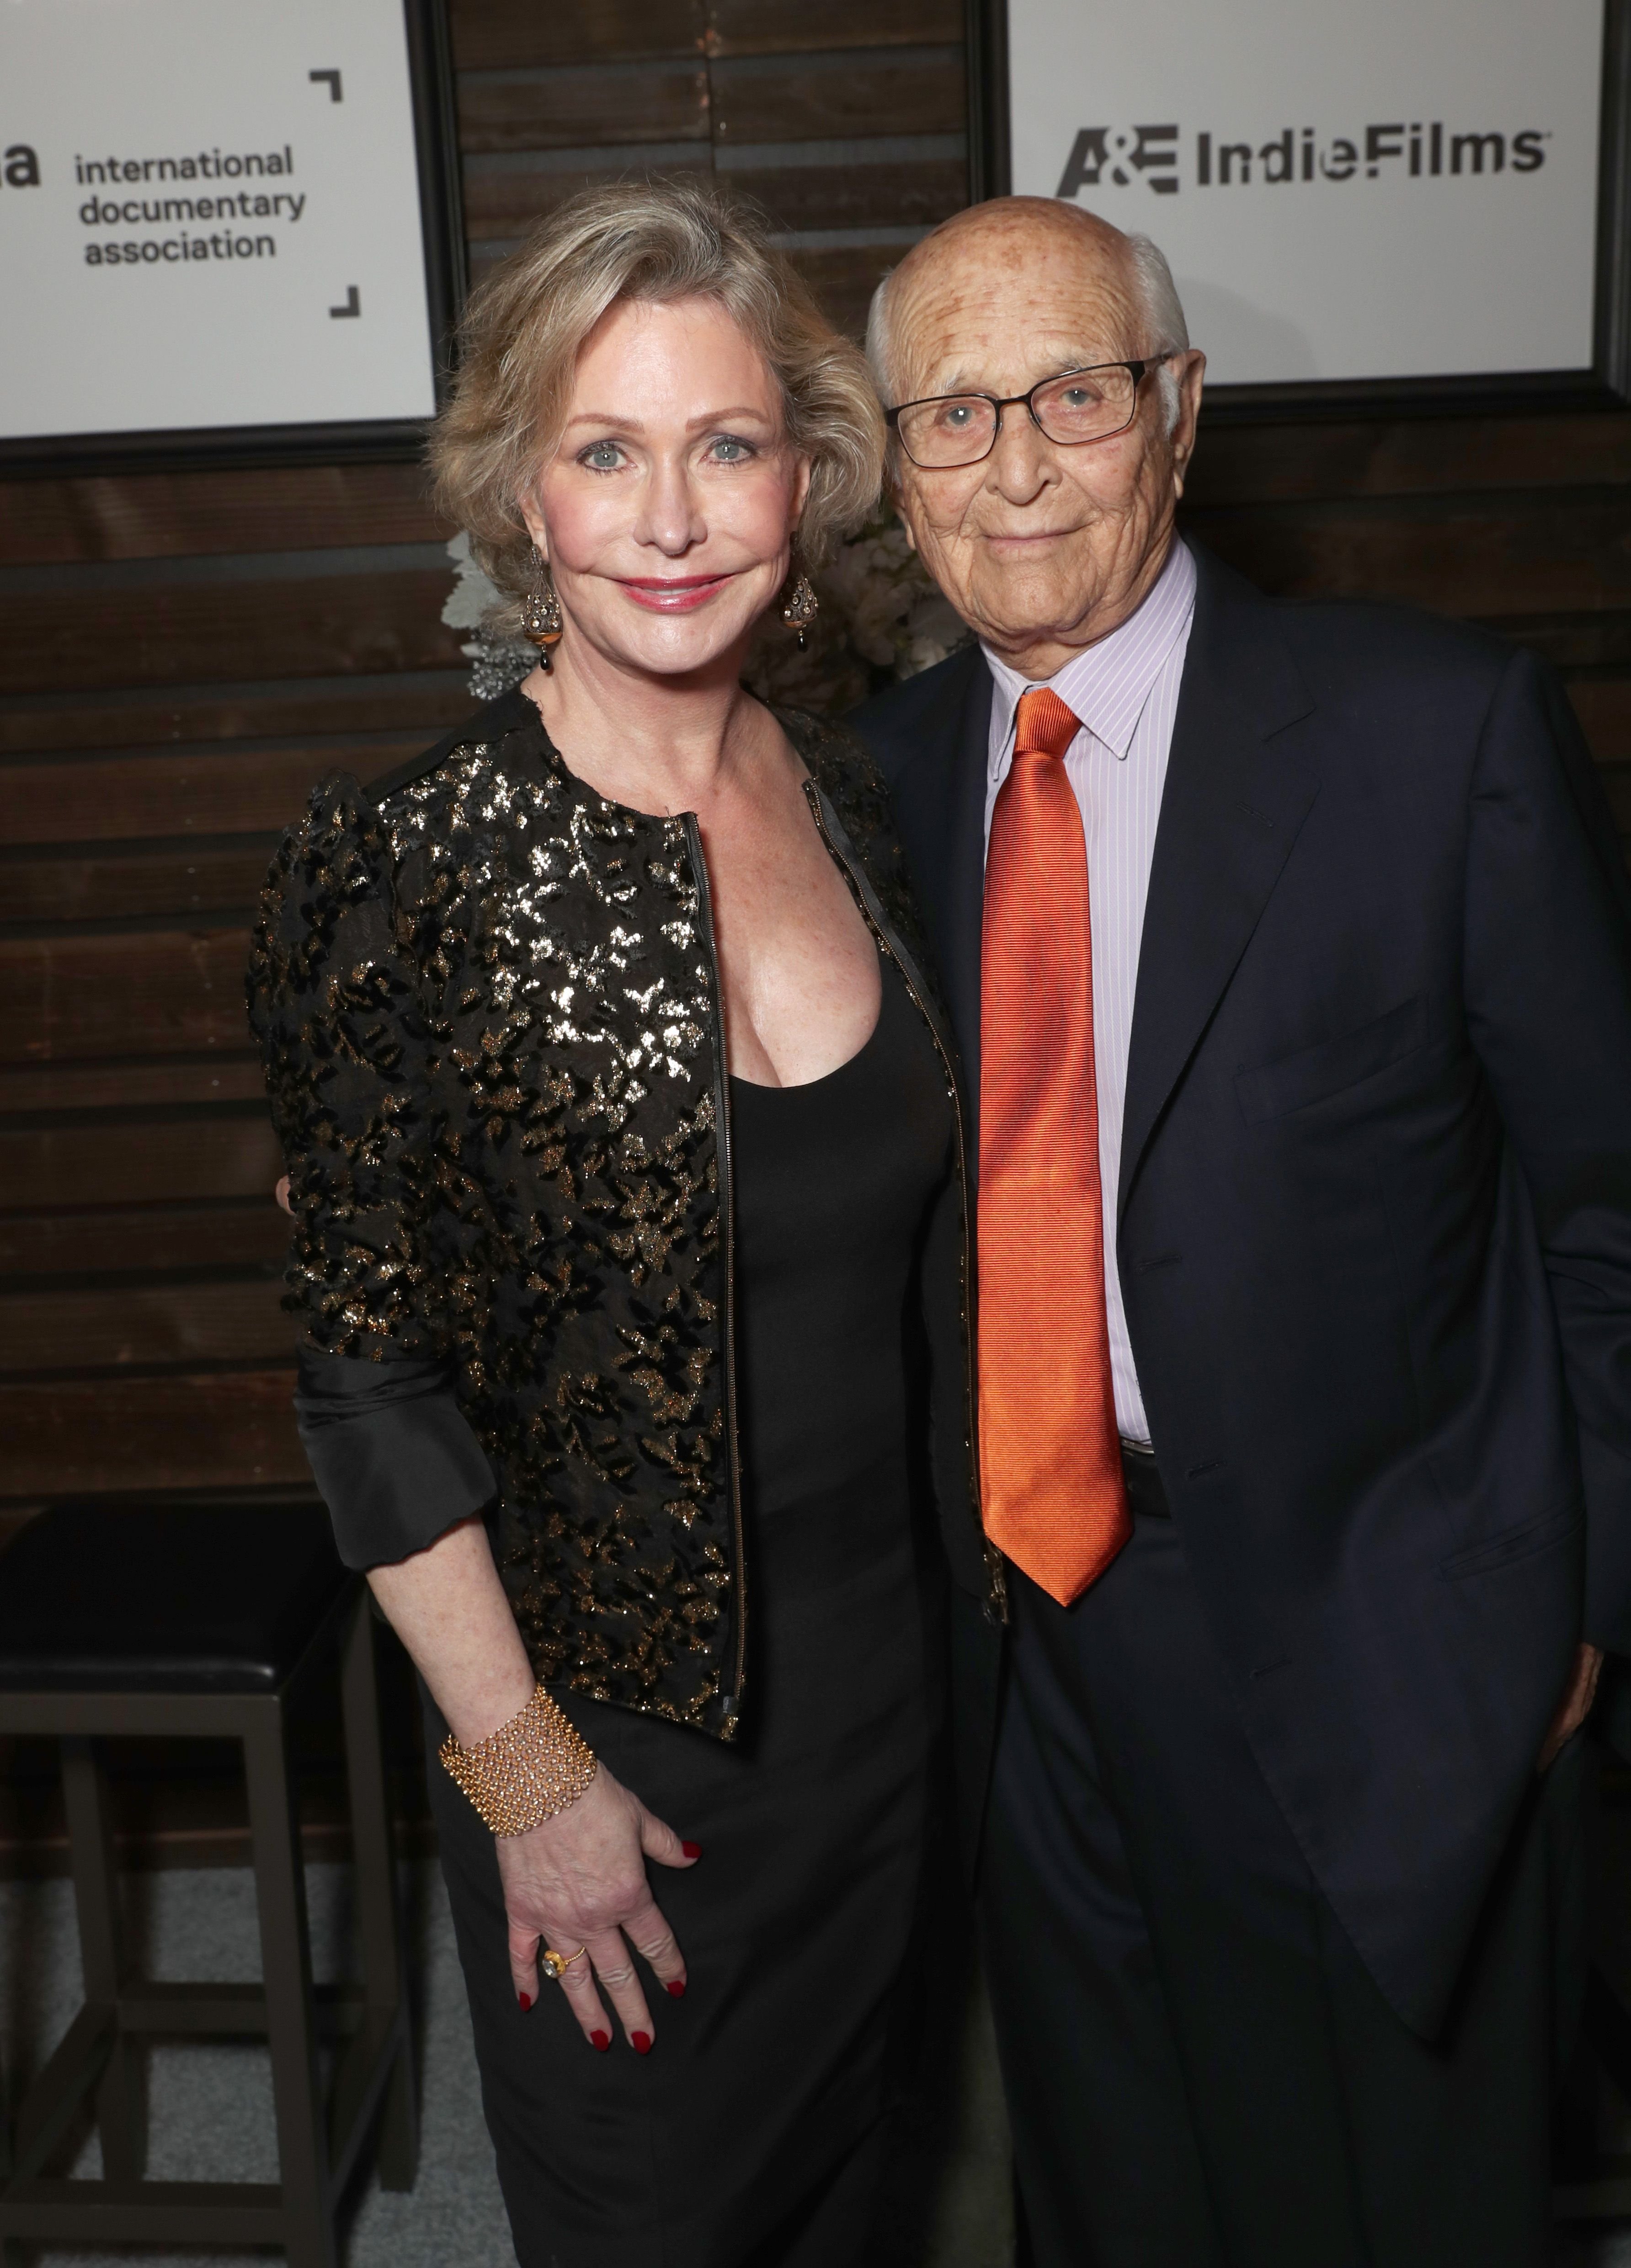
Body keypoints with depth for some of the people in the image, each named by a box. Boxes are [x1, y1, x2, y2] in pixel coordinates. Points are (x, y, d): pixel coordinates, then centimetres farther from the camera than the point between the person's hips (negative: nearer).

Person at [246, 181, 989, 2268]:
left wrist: (963, 1580, 8)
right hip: (606, 1709, -4)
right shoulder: (406, 867, -19)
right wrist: (527, 1776, -12)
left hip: (879, 1676, 4)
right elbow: (372, 1380, -15)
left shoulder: (852, 800, -3)